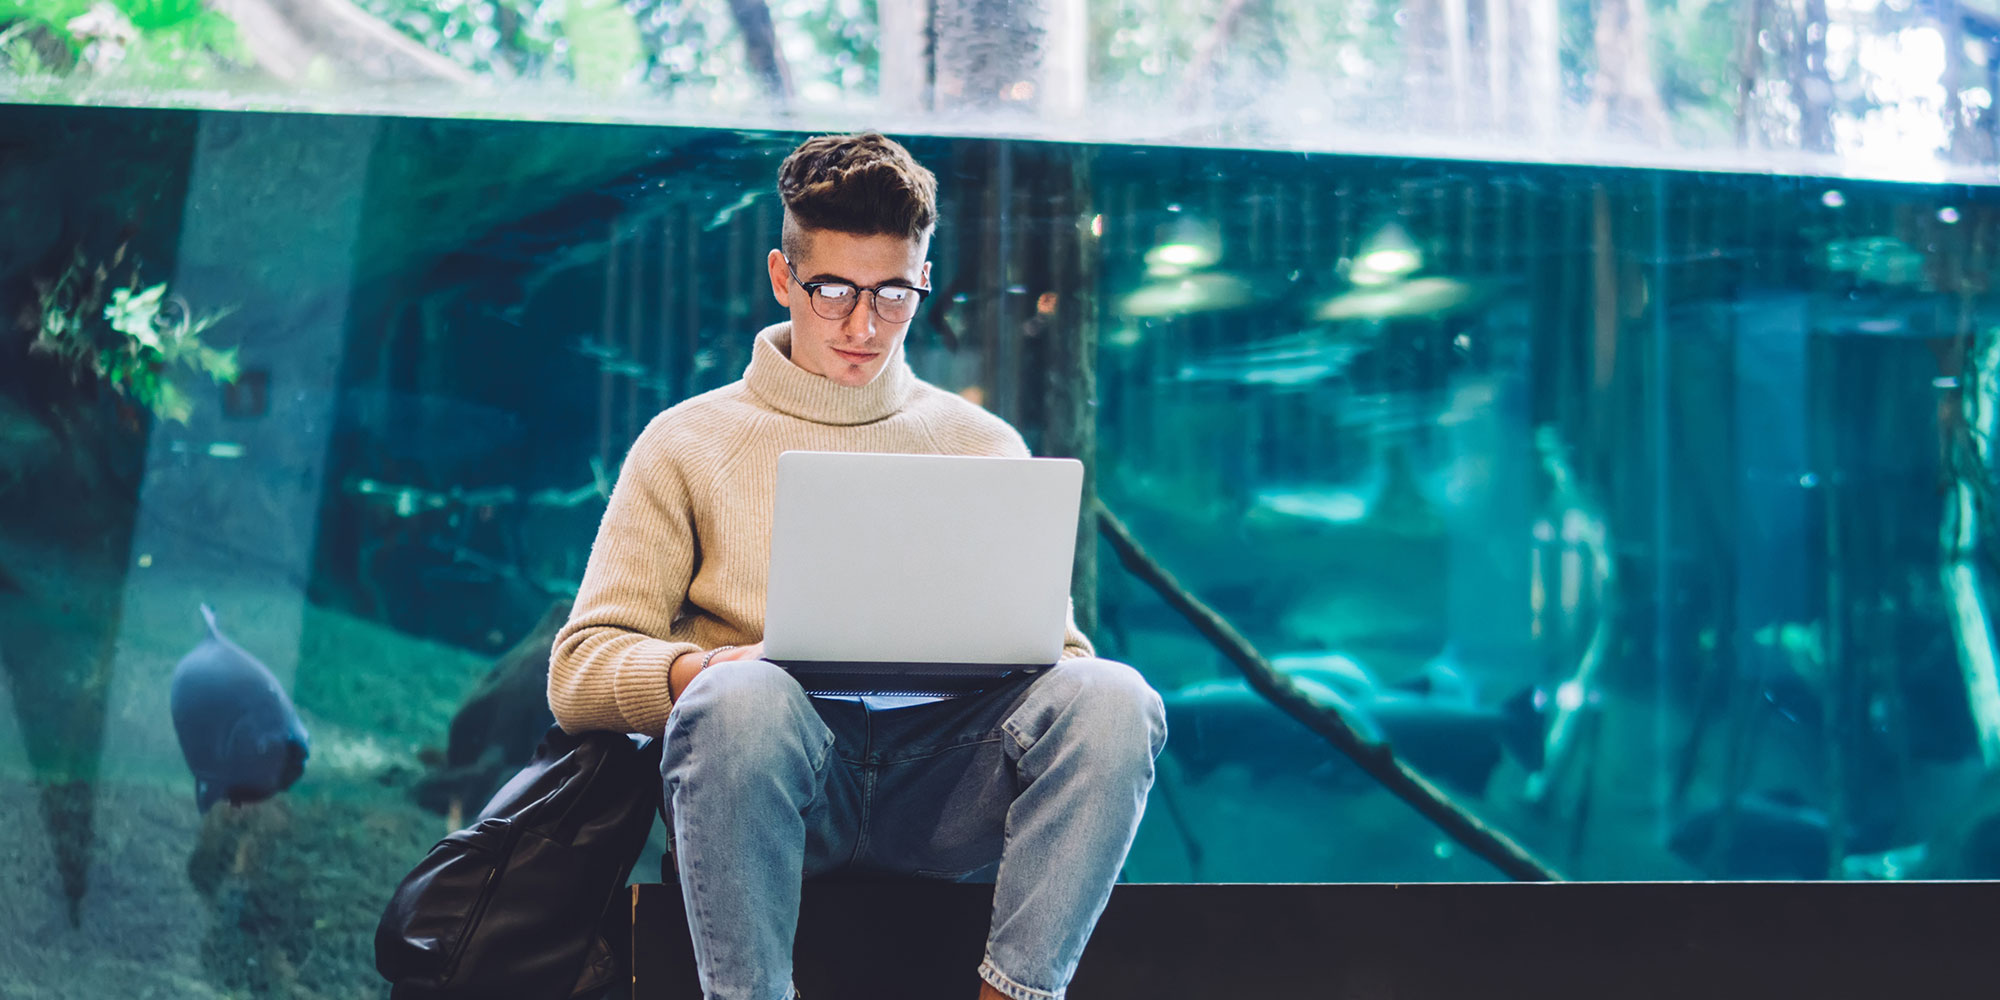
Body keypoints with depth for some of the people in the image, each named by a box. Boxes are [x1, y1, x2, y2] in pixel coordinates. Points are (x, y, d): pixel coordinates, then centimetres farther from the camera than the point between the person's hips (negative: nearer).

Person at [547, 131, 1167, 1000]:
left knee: (1109, 698, -29)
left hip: (948, 770, 2)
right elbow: (579, 672, 7)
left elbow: (1059, 651, 21)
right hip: (770, 766, -2)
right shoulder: (689, 445, 16)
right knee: (740, 698, -38)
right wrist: (704, 668, -16)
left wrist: (1027, 659, -5)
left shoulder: (985, 446, 24)